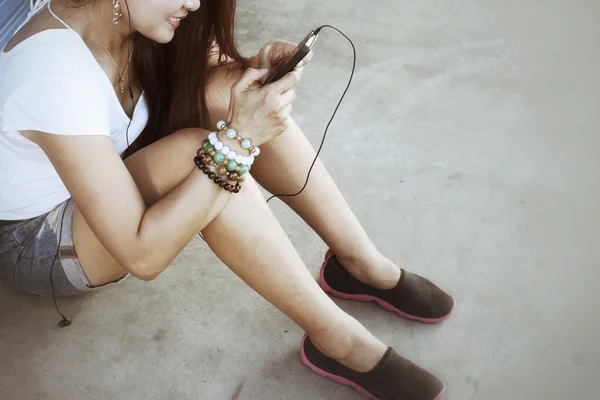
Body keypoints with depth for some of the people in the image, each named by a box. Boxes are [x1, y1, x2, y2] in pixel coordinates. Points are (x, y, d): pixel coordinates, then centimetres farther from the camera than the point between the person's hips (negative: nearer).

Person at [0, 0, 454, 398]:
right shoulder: (56, 77, -36)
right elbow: (142, 256, -35)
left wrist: (255, 69, -22)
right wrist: (235, 141, -37)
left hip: (107, 179, 8)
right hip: (39, 241, -7)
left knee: (223, 89, -17)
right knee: (200, 150, -34)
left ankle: (361, 262, -9)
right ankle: (337, 339, -21)